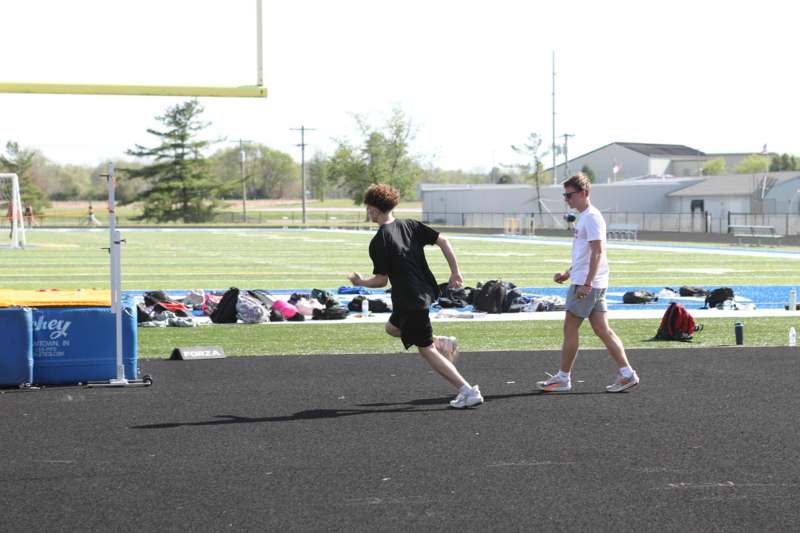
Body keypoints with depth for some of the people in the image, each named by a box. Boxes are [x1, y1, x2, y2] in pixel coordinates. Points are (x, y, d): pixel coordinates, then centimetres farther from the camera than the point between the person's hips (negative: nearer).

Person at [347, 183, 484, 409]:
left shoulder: (378, 242, -15)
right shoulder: (410, 225, 5)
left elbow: (381, 280, -13)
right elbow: (442, 241, 1)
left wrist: (360, 282, 6)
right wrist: (455, 271, 6)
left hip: (410, 301, -8)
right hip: (427, 291, 8)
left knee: (427, 350, 2)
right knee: (392, 327, 29)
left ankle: (468, 392, -5)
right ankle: (443, 343, 18)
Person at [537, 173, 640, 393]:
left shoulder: (591, 217, -14)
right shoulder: (585, 217, 18)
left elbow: (597, 252, -21)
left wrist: (586, 283, -24)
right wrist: (568, 273, 22)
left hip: (586, 285, -10)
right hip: (586, 282, 10)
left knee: (570, 328, -3)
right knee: (602, 329, 7)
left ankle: (563, 378, 4)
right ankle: (627, 373, 5)